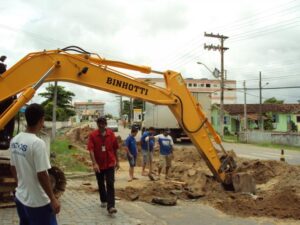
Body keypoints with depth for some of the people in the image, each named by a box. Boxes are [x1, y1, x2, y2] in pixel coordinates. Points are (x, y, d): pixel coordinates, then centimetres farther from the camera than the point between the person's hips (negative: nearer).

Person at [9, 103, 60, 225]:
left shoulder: (14, 141, 0)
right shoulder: (37, 143, -23)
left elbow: (13, 168, 11)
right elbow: (42, 175, -22)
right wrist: (53, 199, -13)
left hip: (20, 198, 8)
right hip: (38, 202, -8)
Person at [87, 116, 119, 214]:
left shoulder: (111, 134, -2)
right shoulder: (92, 135, -8)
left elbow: (115, 148, 7)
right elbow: (91, 150, -16)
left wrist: (117, 161, 10)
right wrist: (94, 163, -26)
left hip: (110, 163, 0)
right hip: (98, 164, 0)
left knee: (110, 184, -8)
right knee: (101, 184, 16)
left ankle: (110, 206, -12)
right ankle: (103, 201, 37)